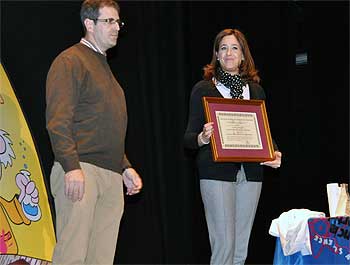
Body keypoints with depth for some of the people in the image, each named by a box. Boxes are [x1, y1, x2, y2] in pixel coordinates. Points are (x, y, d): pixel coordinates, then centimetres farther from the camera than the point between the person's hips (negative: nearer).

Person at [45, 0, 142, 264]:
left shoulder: (104, 67, 26)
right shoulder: (70, 61, -2)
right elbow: (58, 120, -13)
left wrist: (125, 167, 23)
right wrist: (72, 167, -22)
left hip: (111, 176, 8)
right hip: (80, 171, -8)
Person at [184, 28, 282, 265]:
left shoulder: (256, 91, 16)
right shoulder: (203, 89, 4)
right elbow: (188, 137, 1)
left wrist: (274, 153, -2)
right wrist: (202, 138, -22)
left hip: (250, 173, 4)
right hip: (216, 172, -4)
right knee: (224, 246, -10)